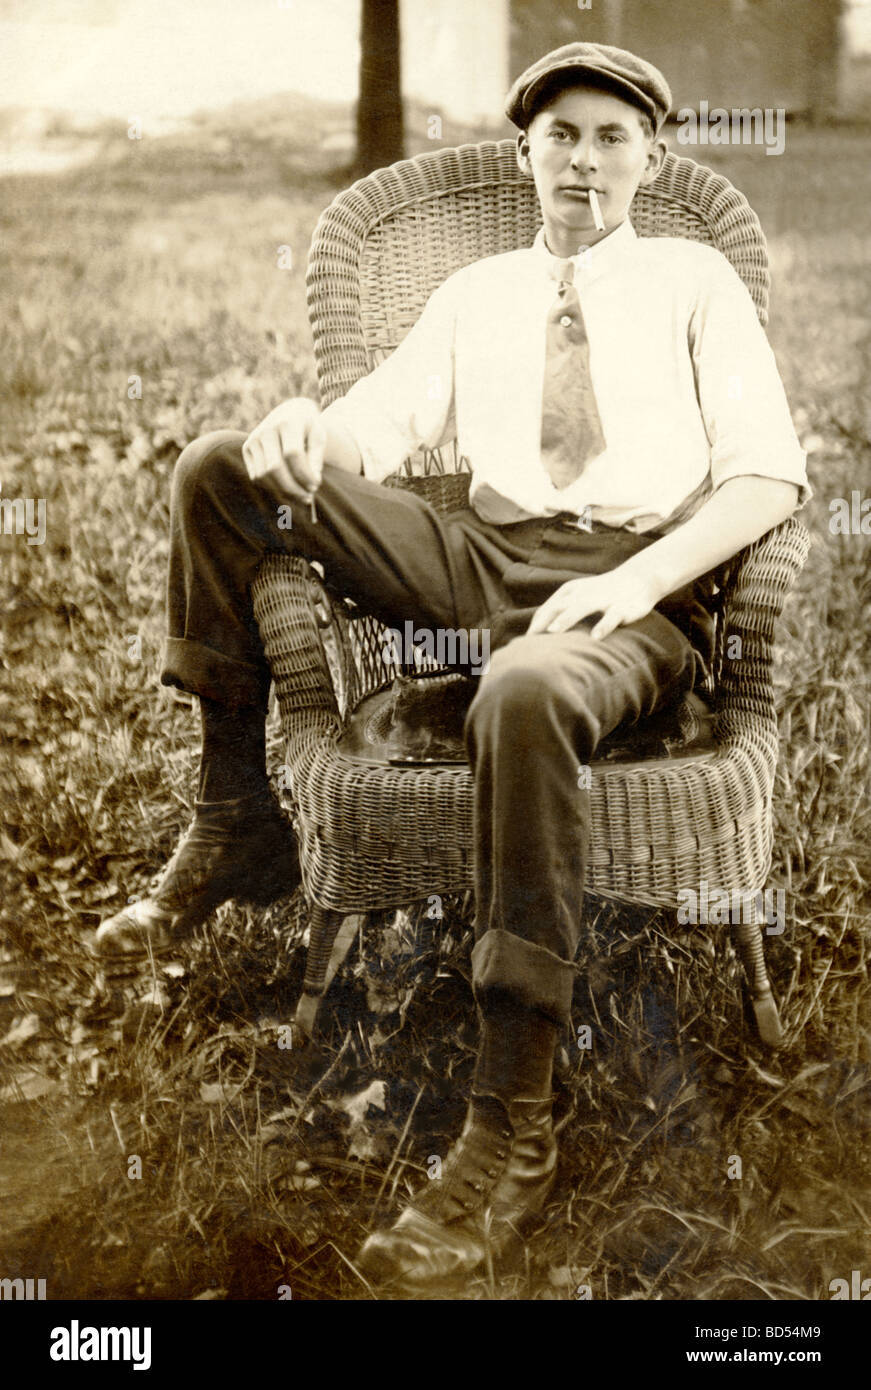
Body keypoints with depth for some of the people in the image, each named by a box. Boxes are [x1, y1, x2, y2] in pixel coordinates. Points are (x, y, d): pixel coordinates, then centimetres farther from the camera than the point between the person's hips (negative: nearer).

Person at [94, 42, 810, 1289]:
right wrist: (304, 431, -15)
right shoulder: (475, 297, 24)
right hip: (483, 561, 4)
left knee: (525, 696, -41)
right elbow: (376, 427, 11)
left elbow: (770, 474, 1)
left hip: (636, 593, -4)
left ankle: (512, 1133, -34)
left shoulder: (693, 282, 14)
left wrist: (639, 579, -16)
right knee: (221, 473, -9)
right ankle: (235, 828, -3)